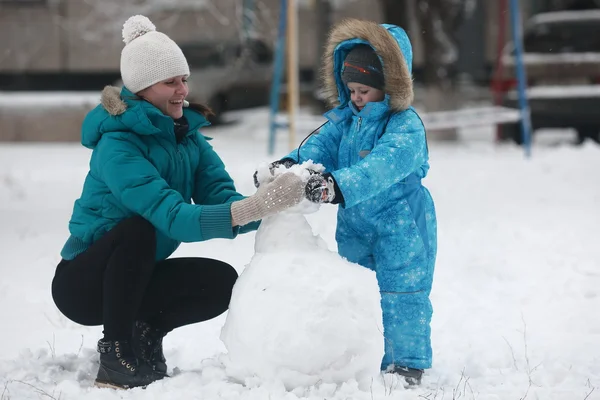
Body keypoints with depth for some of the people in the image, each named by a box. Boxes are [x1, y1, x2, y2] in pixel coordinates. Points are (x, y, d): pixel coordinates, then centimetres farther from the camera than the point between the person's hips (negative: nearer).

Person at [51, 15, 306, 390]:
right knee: (137, 227, -34)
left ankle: (146, 332, 6)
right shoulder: (117, 145, -25)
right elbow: (175, 217, -37)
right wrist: (256, 206, -48)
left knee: (223, 281, -13)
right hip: (83, 282, -6)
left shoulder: (188, 136, -1)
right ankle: (116, 355, -22)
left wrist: (272, 203, -34)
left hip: (134, 278, 6)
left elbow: (220, 199, -13)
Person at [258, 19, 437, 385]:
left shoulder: (405, 126, -19)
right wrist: (291, 164, -30)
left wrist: (338, 186, -50)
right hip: (355, 227, 8)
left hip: (401, 227, -8)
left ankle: (407, 365, 6)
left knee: (401, 294, -4)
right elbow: (321, 147, -6)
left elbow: (383, 166, -35)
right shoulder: (344, 119, 6)